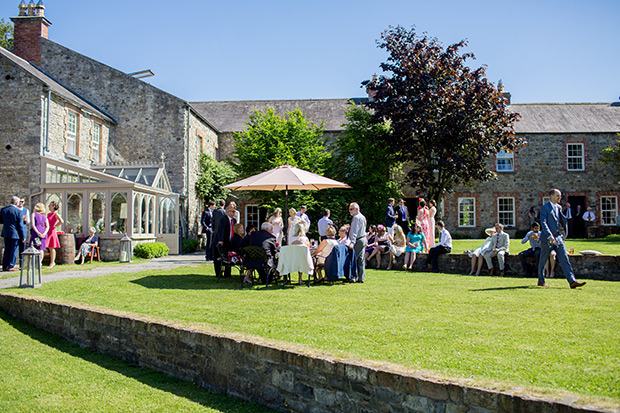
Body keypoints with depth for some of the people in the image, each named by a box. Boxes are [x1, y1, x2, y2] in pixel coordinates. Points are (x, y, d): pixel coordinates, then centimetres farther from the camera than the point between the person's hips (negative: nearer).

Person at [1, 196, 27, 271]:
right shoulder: (18, 211, -12)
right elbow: (20, 225, -11)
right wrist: (23, 236, -5)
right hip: (15, 233, -5)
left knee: (7, 250, 14)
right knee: (14, 250, 3)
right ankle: (11, 266, 3)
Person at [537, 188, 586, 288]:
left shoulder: (558, 207, 13)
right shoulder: (544, 208, -8)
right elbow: (543, 223, -17)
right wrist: (549, 236, -27)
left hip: (558, 237, 6)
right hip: (547, 238, -6)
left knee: (564, 258, -3)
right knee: (543, 260, 5)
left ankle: (572, 281, -9)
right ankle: (541, 281, 18)